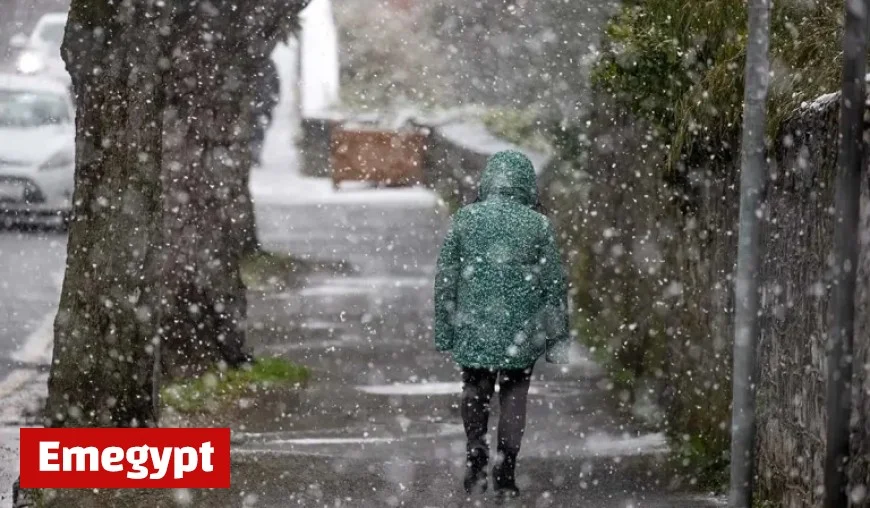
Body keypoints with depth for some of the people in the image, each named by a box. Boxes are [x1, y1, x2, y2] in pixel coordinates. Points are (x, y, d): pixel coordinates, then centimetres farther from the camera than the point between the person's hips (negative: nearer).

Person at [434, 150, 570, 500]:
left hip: (473, 329, 1)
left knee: (475, 390, 20)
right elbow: (554, 285, -2)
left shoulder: (464, 219, -1)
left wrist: (444, 331, 9)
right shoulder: (537, 224, -4)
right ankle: (505, 476, 5)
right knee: (514, 397, 9)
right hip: (521, 332, -1)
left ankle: (475, 449, 1)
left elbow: (445, 279, 1)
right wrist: (558, 339, 5)